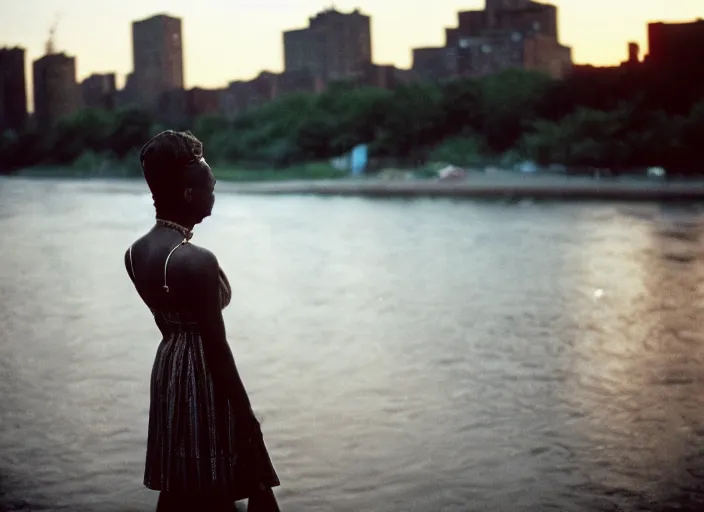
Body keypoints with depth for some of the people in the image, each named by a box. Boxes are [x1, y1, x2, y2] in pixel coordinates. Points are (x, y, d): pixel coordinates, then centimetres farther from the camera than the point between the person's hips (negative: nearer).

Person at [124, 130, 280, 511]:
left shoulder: (135, 253, 2)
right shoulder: (197, 261, -23)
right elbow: (216, 346, -19)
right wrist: (246, 416, -11)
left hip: (167, 370, 8)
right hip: (204, 379, -8)